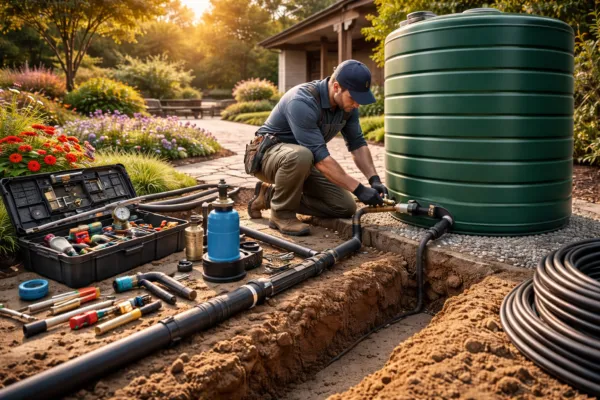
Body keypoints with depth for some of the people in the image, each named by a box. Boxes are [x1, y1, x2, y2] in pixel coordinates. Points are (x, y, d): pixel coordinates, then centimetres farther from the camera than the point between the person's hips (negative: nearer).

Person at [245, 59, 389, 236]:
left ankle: (271, 195, 7)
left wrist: (374, 179, -14)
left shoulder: (346, 103, -7)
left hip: (304, 161, 8)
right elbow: (320, 157, -34)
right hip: (269, 154, -7)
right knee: (301, 155, -42)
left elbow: (357, 143, 0)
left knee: (345, 207, -5)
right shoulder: (302, 102, -32)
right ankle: (281, 213, -15)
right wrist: (358, 189, -34)